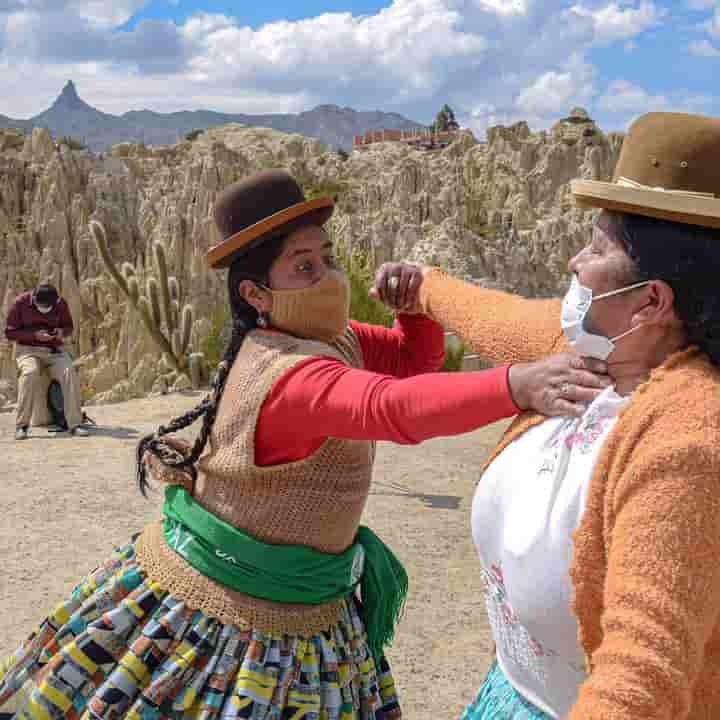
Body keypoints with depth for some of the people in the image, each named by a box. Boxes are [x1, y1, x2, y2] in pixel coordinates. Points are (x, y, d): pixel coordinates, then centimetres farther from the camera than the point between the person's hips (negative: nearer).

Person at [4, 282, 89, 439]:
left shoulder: (60, 303, -4)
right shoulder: (21, 302, -10)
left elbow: (68, 327, 10)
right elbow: (9, 333, -6)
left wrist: (62, 332, -15)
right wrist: (35, 335, -21)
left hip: (53, 350, 2)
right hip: (27, 349, -2)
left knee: (69, 372, -28)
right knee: (30, 373, -35)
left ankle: (74, 424, -27)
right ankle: (22, 425, -25)